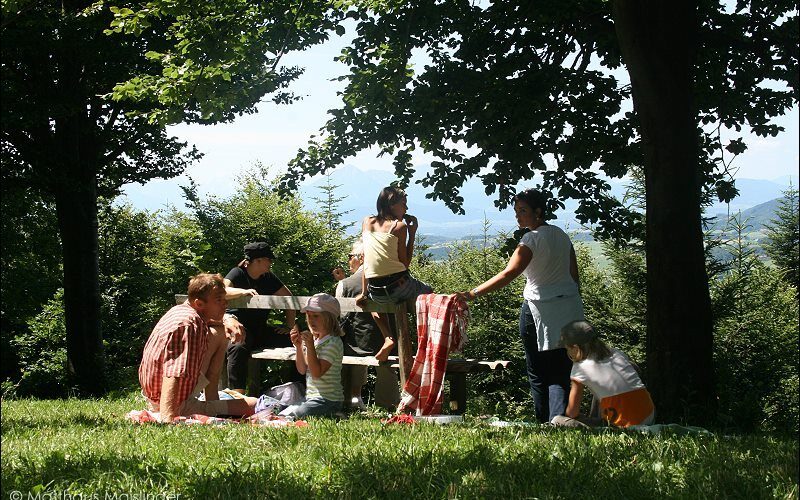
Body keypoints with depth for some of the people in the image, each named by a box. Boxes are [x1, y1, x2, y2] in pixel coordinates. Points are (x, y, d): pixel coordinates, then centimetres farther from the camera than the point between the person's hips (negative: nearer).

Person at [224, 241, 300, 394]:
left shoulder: (269, 278, 15)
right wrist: (243, 291, -36)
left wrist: (290, 326, 9)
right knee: (239, 347, -41)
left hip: (260, 329, 6)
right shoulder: (238, 273, -1)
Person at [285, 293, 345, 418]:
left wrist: (310, 345, -25)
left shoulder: (333, 343, -14)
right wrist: (298, 347, 0)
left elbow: (317, 372, -21)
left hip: (327, 401, -9)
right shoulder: (315, 340, 13)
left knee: (286, 417, -22)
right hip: (311, 398, 9)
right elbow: (302, 370, 12)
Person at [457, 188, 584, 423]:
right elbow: (574, 275, 14)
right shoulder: (561, 235, 10)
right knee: (563, 372, 4)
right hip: (570, 307, 6)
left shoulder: (532, 239, -12)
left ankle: (545, 424, 7)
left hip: (542, 312, -6)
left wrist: (474, 293, -26)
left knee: (539, 374, 6)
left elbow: (508, 274, -23)